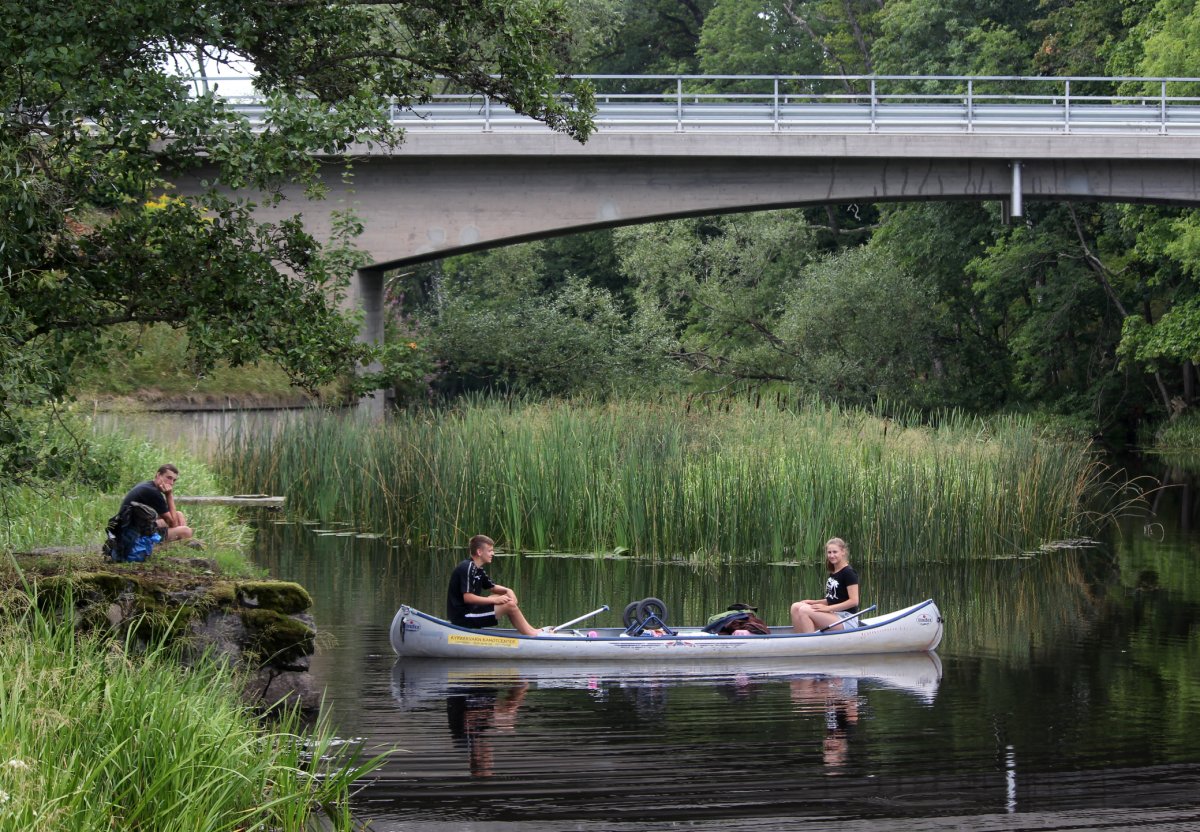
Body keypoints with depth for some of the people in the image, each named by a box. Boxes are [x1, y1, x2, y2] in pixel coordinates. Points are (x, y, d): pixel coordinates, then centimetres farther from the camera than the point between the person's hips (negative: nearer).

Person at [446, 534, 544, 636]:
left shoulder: (477, 569, 14)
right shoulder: (467, 568, -18)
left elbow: (492, 587, 24)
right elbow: (467, 597, -26)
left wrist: (507, 591, 2)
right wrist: (494, 600, -21)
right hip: (463, 617, -11)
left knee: (506, 598, 15)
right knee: (510, 605, -15)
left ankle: (530, 630, 11)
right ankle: (531, 635, -7)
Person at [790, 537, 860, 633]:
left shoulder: (848, 573, -11)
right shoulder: (833, 573, 15)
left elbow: (854, 601, -17)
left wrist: (827, 608, -19)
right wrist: (815, 602, 5)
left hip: (847, 621, -9)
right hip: (834, 616, 9)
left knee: (804, 611, -23)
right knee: (796, 607, -4)